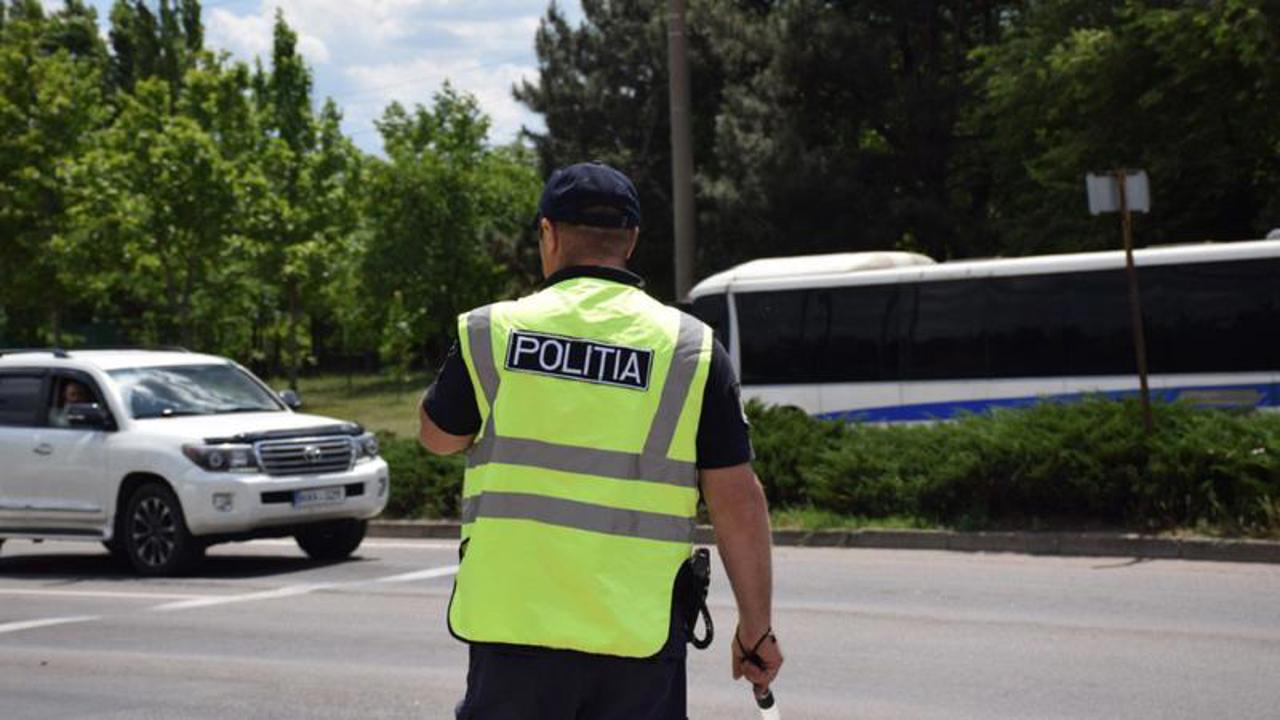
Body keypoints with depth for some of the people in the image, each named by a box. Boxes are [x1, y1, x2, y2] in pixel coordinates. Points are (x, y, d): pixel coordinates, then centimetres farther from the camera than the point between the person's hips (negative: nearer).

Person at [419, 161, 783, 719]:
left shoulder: (492, 332, 0)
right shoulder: (692, 349, -1)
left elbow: (438, 436, 17)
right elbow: (739, 504, -3)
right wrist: (757, 629, 6)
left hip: (513, 626, 1)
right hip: (639, 638, 0)